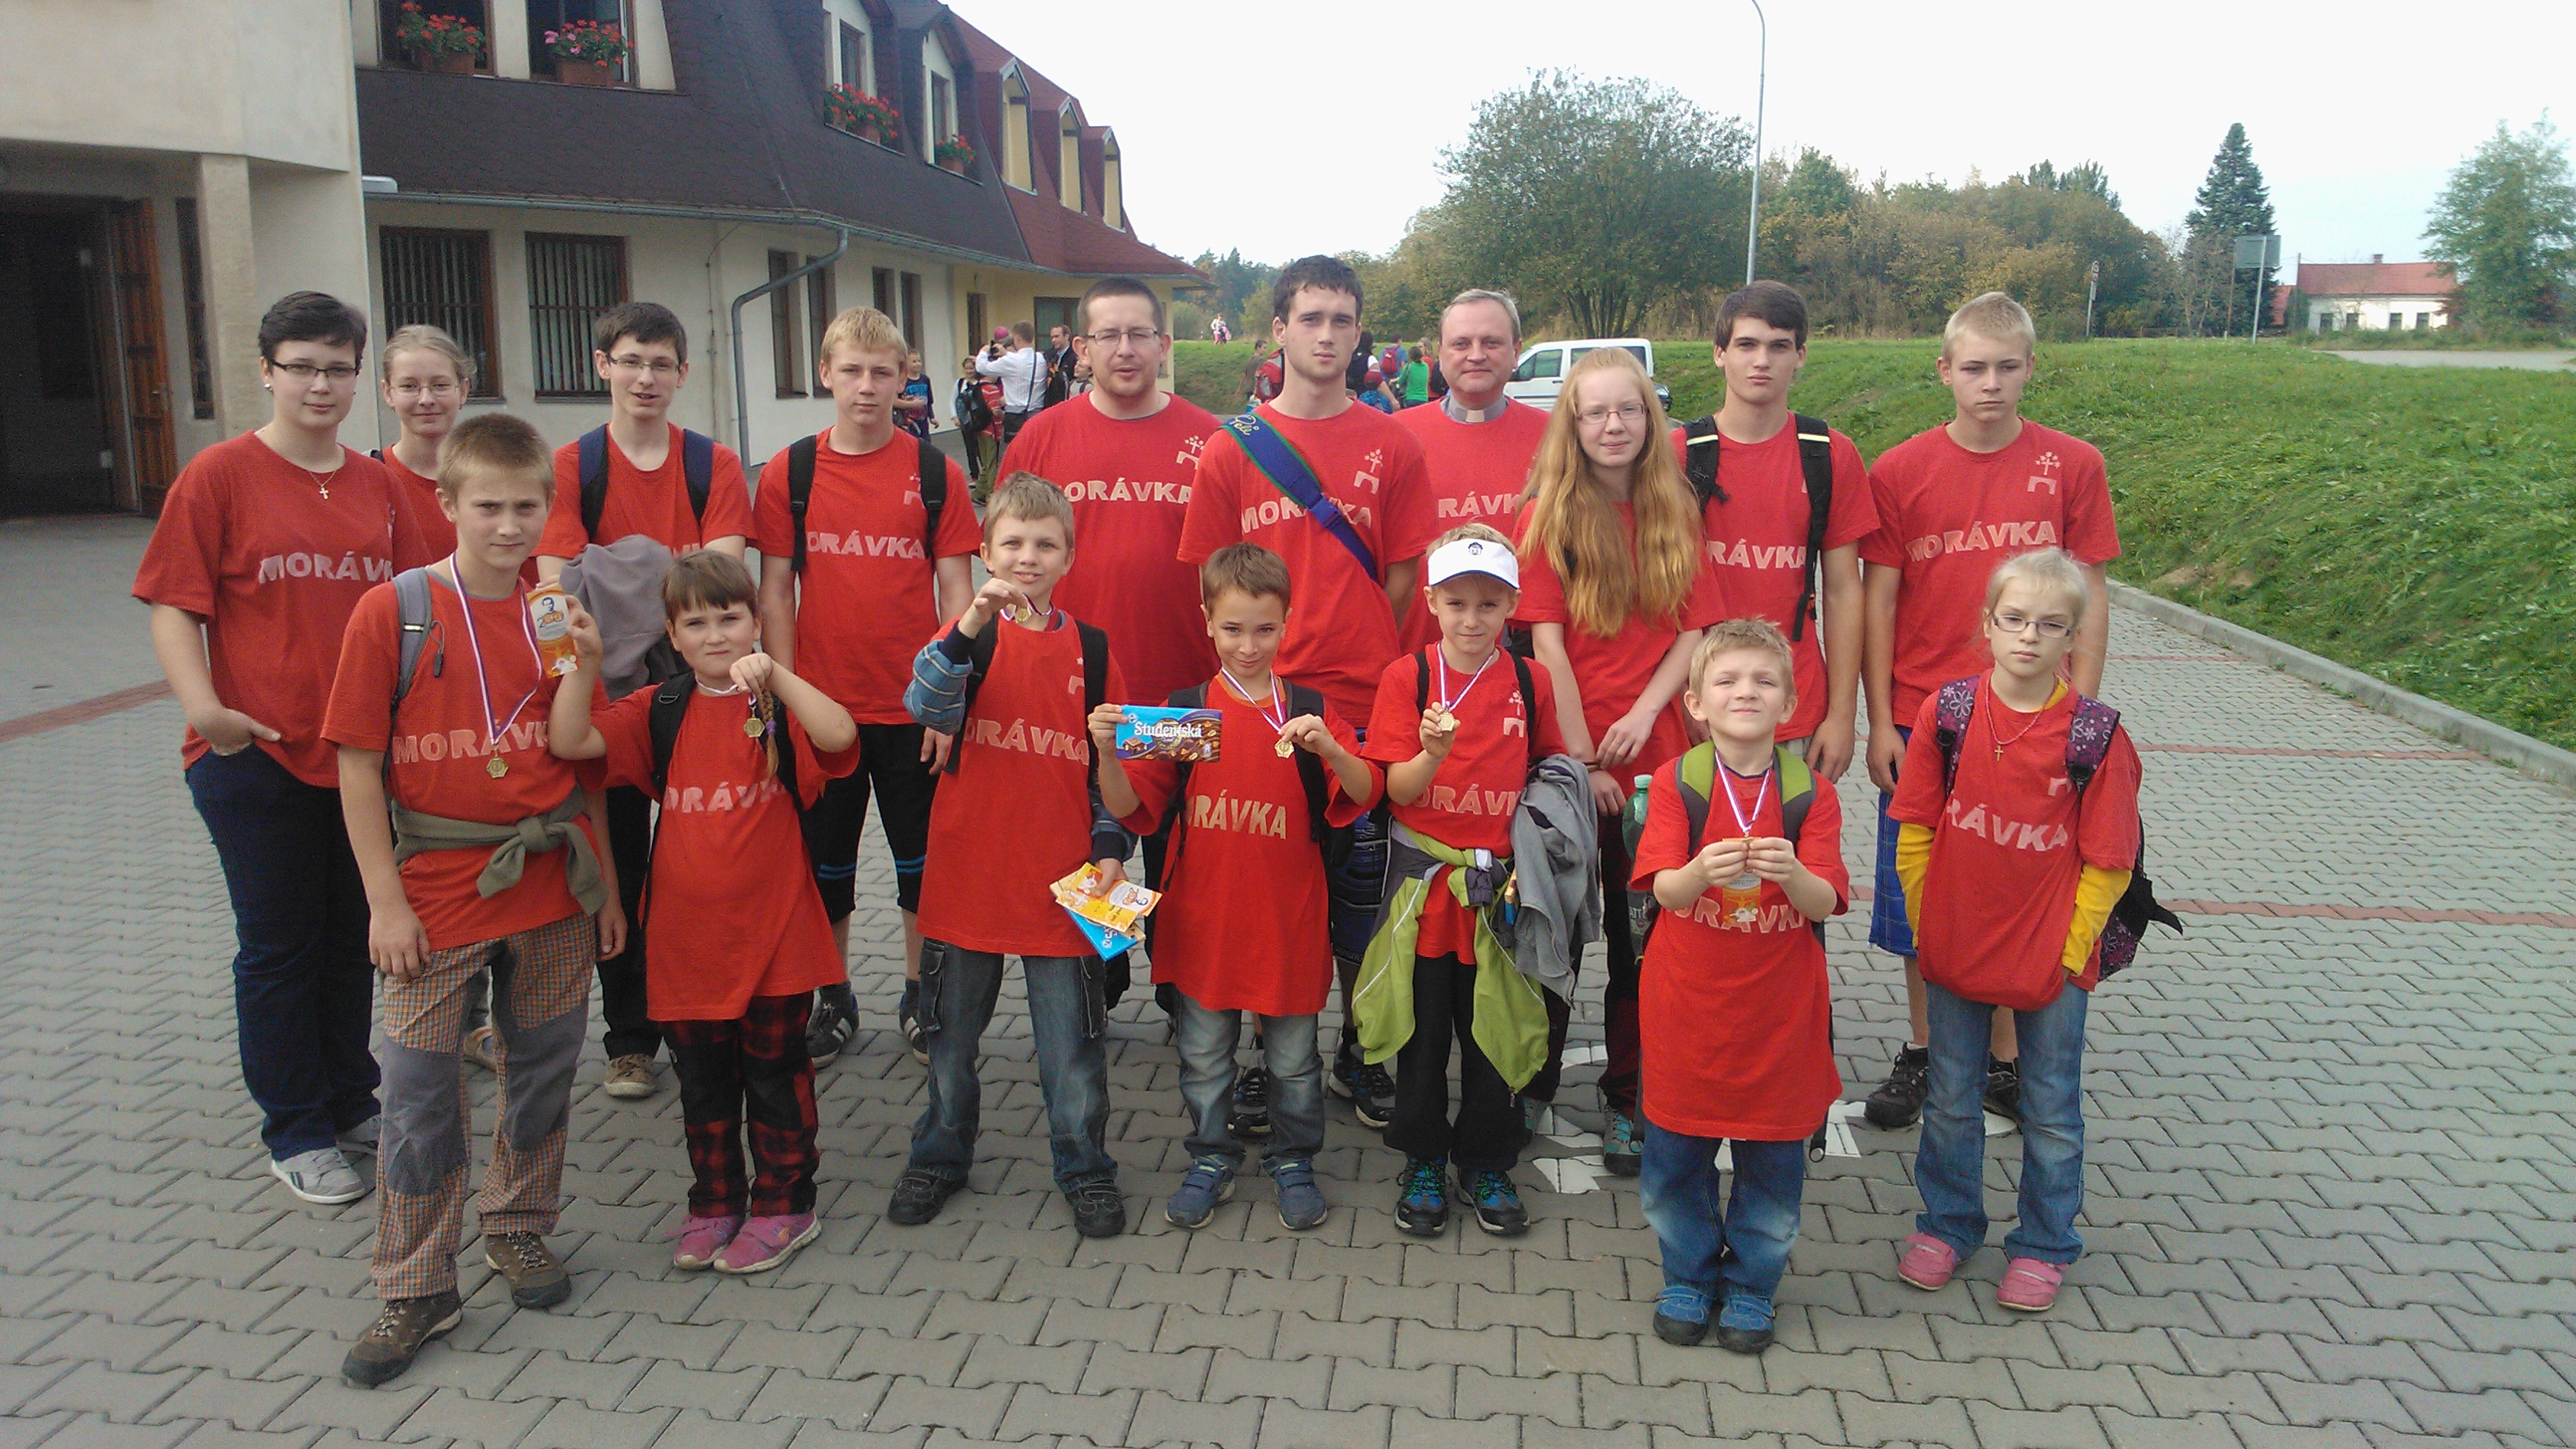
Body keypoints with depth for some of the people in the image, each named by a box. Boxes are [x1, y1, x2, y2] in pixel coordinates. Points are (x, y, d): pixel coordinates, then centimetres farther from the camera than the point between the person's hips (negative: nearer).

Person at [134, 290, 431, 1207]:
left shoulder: (377, 485, 7)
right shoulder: (220, 476, -5)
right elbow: (174, 607, -8)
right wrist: (203, 706, -24)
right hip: (256, 754, -4)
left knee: (354, 936, 15)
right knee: (279, 947, 6)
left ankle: (352, 1102, 32)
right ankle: (296, 1134, 20)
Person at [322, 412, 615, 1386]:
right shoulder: (391, 612, -6)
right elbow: (359, 766, -6)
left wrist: (605, 884, 8)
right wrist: (385, 899, -9)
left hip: (554, 880, 3)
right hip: (439, 889, -3)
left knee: (543, 1068, 14)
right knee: (419, 1087, 2)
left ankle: (520, 1227, 35)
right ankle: (416, 1290, 16)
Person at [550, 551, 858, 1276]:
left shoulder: (782, 704, -5)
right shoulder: (660, 711, 4)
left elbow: (840, 737, -25)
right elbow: (570, 742, -6)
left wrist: (775, 676, -32)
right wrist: (585, 663, -16)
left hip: (773, 932, -3)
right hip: (686, 936, 3)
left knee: (775, 1072, 10)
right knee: (702, 1079, 16)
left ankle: (783, 1204, 26)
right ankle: (715, 1203, 33)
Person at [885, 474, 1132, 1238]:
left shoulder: (1091, 649, 4)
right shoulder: (970, 634, -2)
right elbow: (926, 706, -22)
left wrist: (1110, 846, -2)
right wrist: (973, 625, -36)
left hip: (1061, 880, 0)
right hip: (968, 872, 0)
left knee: (1071, 1038, 7)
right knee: (952, 1031, 15)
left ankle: (1085, 1169, 24)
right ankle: (940, 1158, 34)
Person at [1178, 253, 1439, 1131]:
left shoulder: (1390, 447, 3)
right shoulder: (1232, 449, 3)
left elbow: (1402, 576, 5)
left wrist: (1353, 656, -2)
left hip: (1362, 705, 0)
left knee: (1360, 888, 10)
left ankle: (1359, 1053, 25)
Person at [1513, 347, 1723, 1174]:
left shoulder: (1675, 514, 7)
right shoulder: (1547, 514, -3)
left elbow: (1697, 629, 4)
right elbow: (1547, 643, -8)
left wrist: (1645, 712, -11)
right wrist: (1582, 757, -12)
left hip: (1654, 756, 2)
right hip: (1565, 753, -2)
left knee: (1640, 936, 8)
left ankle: (1625, 1102, 21)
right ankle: (1533, 1083, 26)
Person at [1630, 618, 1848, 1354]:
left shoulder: (1812, 793, -5)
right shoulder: (1675, 782, -7)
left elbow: (1825, 903, -13)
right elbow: (1665, 890, -16)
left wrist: (1791, 873, -35)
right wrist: (1701, 871, -38)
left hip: (1780, 1010, 0)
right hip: (1687, 1003, 0)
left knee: (1773, 1157, 11)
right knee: (1676, 1154, 10)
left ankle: (1751, 1286, 32)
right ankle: (1688, 1277, 32)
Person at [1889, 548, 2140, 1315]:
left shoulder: (2096, 735, -12)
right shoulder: (1947, 712, -7)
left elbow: (2107, 862, -6)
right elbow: (1914, 831, 0)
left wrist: (2072, 947, -7)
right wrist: (1926, 925, -1)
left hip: (2052, 959, -1)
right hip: (1955, 951, 2)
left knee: (2052, 1111, 14)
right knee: (1951, 1102, 17)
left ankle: (2043, 1244, 33)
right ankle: (1947, 1224, 36)